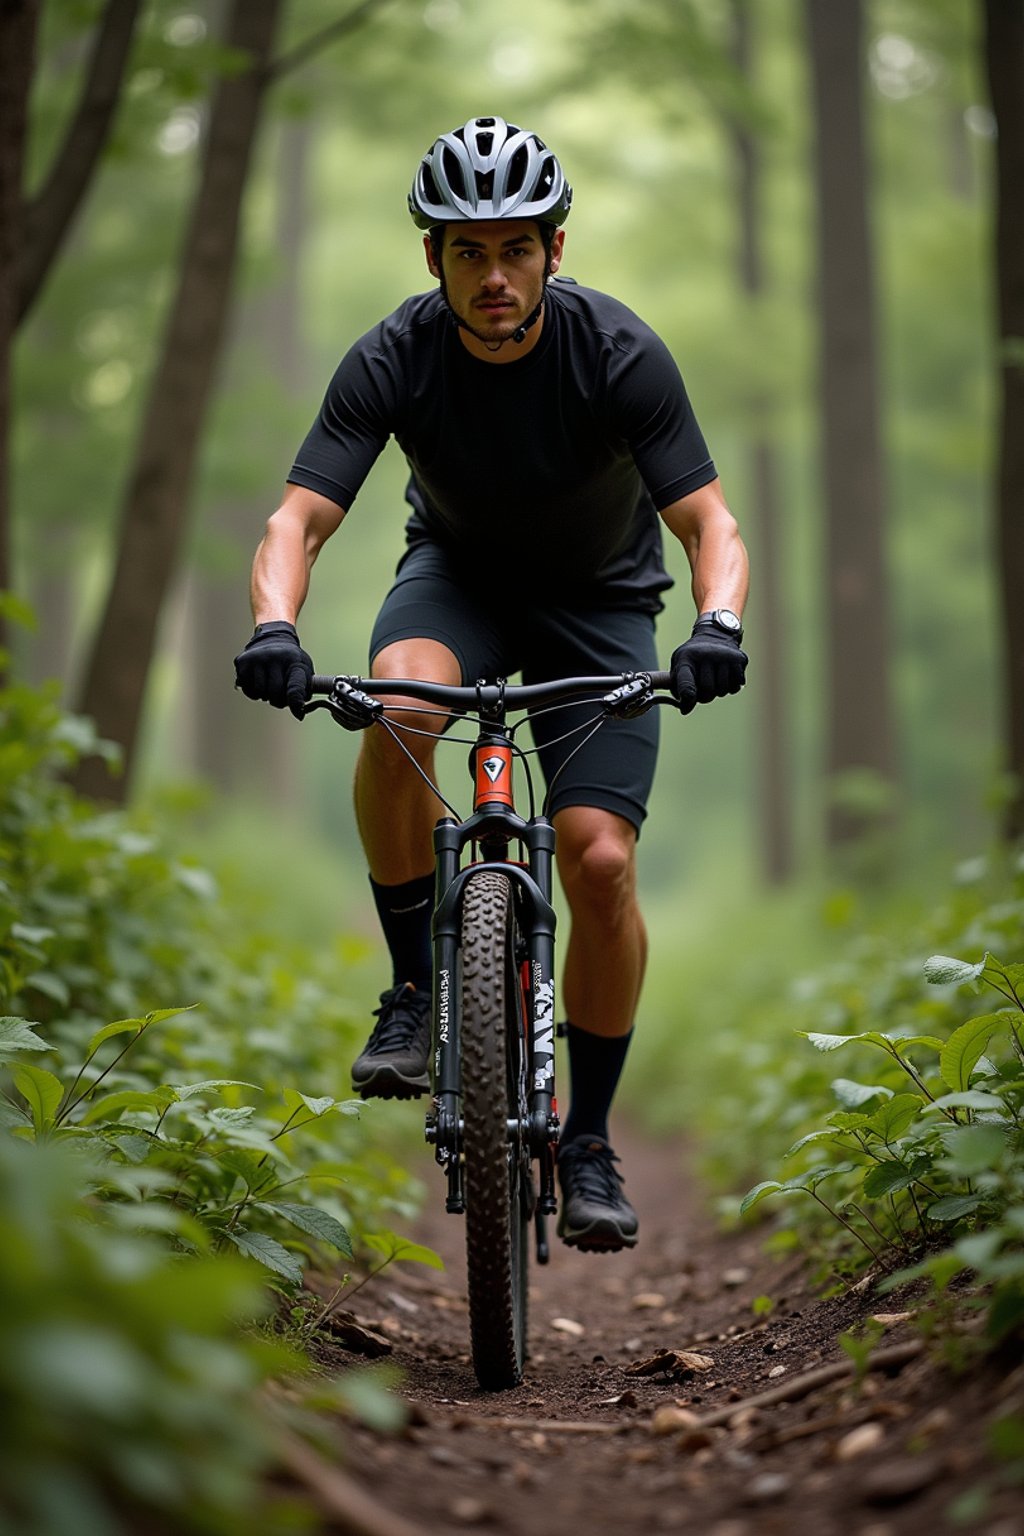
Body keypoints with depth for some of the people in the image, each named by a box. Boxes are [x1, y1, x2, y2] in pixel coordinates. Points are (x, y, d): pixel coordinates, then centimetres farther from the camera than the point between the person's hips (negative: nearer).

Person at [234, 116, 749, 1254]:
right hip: (458, 571, 1)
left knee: (601, 861, -16)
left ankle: (587, 1141, 3)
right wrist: (274, 626, -45)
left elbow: (709, 521, -24)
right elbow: (298, 519, -24)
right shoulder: (393, 358, -21)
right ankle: (416, 987, -16)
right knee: (398, 704, -36)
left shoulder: (618, 352, -24)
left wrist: (718, 624, -45)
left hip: (599, 600, 0)